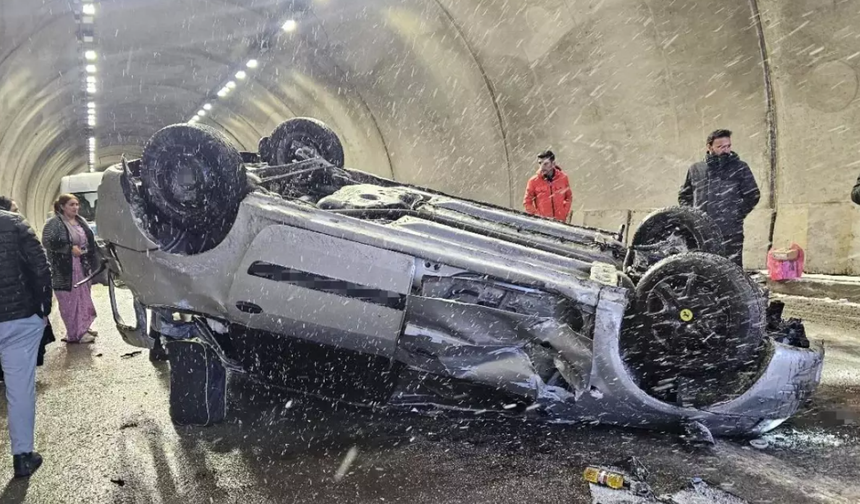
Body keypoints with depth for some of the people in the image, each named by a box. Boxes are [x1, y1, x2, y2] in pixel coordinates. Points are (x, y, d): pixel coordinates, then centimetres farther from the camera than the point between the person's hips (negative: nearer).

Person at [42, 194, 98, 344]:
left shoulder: (81, 221, 12)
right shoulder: (54, 223, -9)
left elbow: (90, 241, 19)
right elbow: (47, 242, -19)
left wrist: (90, 262, 10)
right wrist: (70, 248, -21)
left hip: (82, 267, 7)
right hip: (65, 268, -7)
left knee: (83, 298, 12)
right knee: (70, 300, -2)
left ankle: (83, 328, 24)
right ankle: (75, 333, 4)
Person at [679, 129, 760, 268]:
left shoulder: (740, 168, 6)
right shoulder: (695, 169, 12)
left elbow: (753, 195, 8)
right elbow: (684, 196, 23)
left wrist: (737, 215, -1)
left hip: (730, 235, -2)